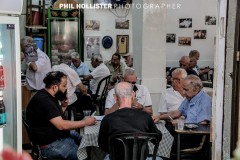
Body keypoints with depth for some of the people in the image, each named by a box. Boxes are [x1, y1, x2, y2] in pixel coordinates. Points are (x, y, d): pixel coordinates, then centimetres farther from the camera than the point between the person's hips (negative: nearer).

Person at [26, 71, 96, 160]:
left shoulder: (48, 96, 9)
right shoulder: (44, 100, -23)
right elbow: (61, 125, -27)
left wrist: (63, 107, -1)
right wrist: (85, 122, -18)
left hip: (60, 135, 10)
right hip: (50, 145, -10)